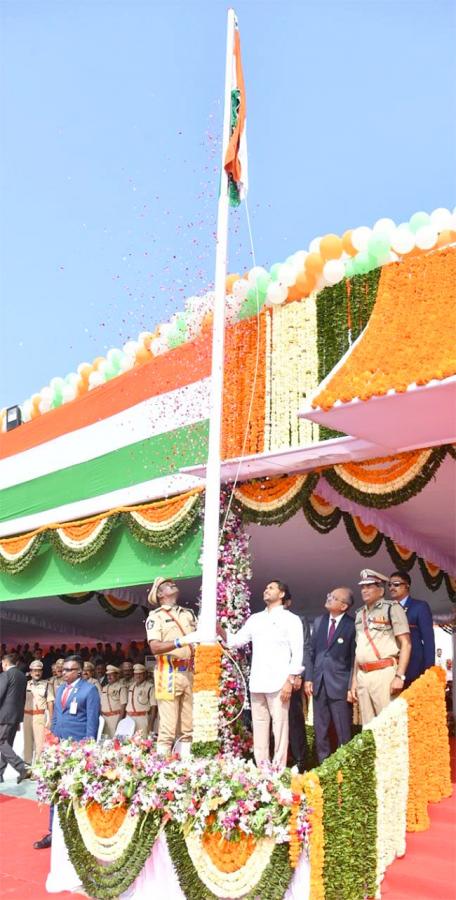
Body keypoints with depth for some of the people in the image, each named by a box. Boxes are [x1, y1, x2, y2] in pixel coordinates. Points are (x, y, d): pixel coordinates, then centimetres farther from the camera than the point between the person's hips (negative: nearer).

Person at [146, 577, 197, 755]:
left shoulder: (188, 614, 18)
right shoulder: (155, 616, 1)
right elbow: (155, 647, -12)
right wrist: (180, 642, -23)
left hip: (189, 673, 5)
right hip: (169, 674, -5)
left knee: (187, 727, 7)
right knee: (168, 727, -6)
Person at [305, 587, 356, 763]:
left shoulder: (351, 625, -9)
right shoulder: (319, 621, 8)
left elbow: (354, 658, -8)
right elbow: (312, 651, 10)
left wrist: (352, 687, -11)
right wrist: (308, 678, 5)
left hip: (340, 685, -5)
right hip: (319, 683, 5)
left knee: (343, 733, 6)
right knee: (320, 731, 13)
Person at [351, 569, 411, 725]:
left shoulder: (392, 609, -1)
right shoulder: (359, 614, 17)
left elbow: (405, 644, -7)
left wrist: (399, 676, -15)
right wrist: (354, 679, 16)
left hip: (384, 673, -6)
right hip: (362, 675, 6)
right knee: (367, 726, 8)